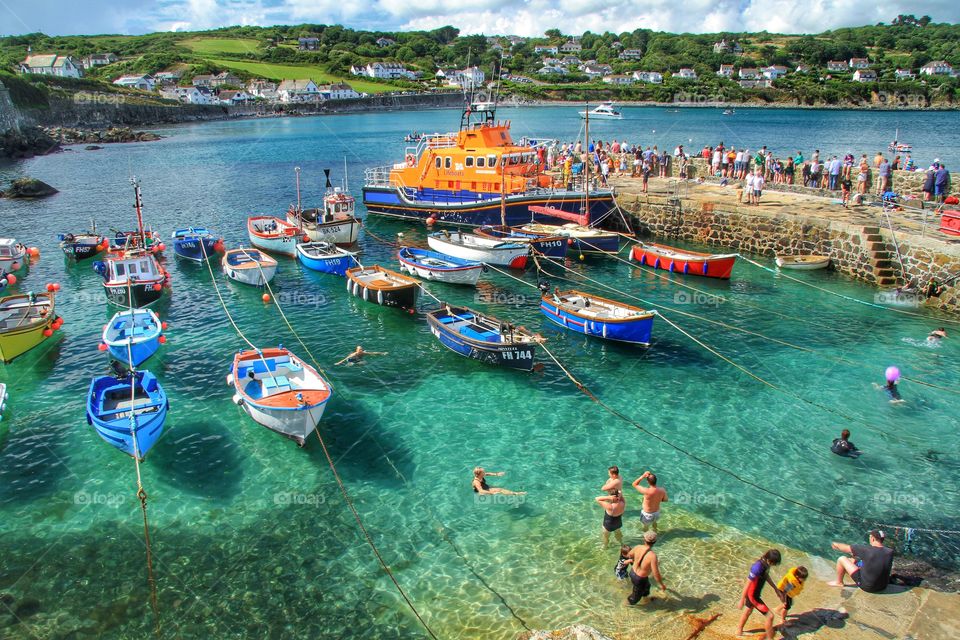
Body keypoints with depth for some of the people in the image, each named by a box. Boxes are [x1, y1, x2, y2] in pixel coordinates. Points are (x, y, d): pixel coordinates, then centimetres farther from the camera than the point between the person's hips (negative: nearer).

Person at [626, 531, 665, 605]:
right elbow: (656, 574, -31)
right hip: (640, 579, -6)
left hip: (633, 572, 6)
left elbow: (630, 555, 4)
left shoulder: (638, 547, -19)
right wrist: (662, 584, -13)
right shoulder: (652, 555, -38)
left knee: (646, 585, 36)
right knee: (636, 596, 24)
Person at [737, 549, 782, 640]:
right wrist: (742, 600, -20)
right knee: (770, 616, -3)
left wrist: (776, 589, 17)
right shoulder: (758, 567, -36)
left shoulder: (766, 563, -10)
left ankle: (739, 631, 48)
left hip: (755, 593, 9)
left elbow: (767, 577, 11)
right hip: (752, 595, -9)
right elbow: (748, 584, -27)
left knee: (747, 611, 28)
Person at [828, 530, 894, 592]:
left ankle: (839, 582, 25)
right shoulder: (890, 552, -11)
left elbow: (846, 548, -9)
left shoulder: (866, 550, -24)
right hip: (883, 586, 6)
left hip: (867, 586, -5)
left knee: (842, 559, 2)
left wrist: (836, 544, 14)